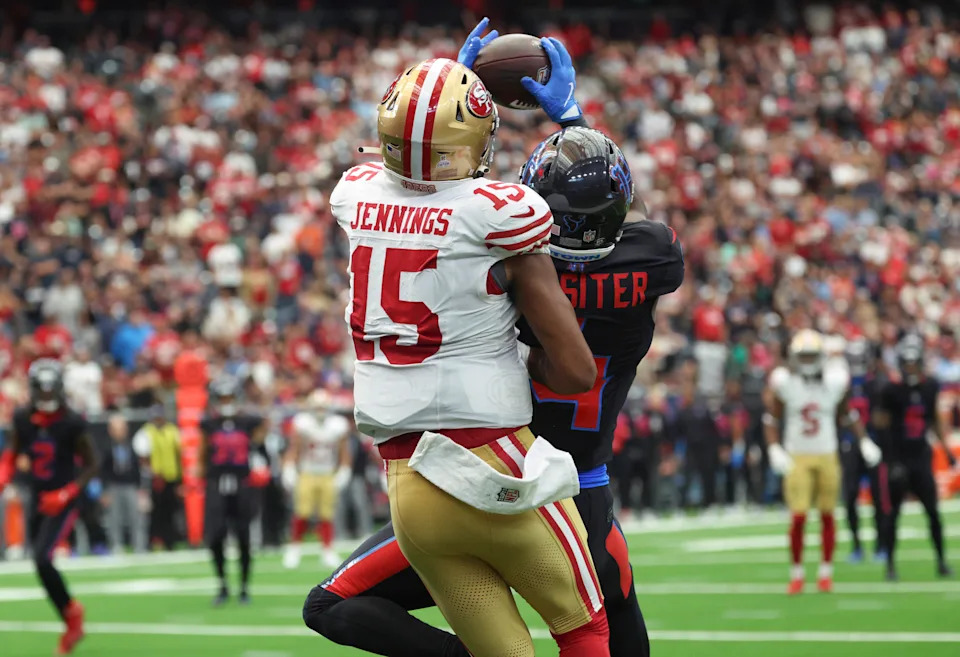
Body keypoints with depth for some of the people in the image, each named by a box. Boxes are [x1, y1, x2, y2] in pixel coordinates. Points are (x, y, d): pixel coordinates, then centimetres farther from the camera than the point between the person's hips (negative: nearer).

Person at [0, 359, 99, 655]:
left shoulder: (72, 424, -16)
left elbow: (90, 466, -8)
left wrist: (66, 495, -18)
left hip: (62, 503, -6)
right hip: (38, 500, 6)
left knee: (42, 559, -21)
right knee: (42, 562, 11)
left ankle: (71, 611, 1)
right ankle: (73, 626, 30)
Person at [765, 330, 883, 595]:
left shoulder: (836, 381, -4)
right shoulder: (784, 383, -9)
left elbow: (847, 415, 10)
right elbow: (771, 419, 0)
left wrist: (864, 442, 4)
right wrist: (774, 450, -12)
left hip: (827, 457, 2)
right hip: (797, 458, -2)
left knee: (827, 515, 6)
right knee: (798, 517, -8)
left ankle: (825, 573, 18)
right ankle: (796, 574, 6)